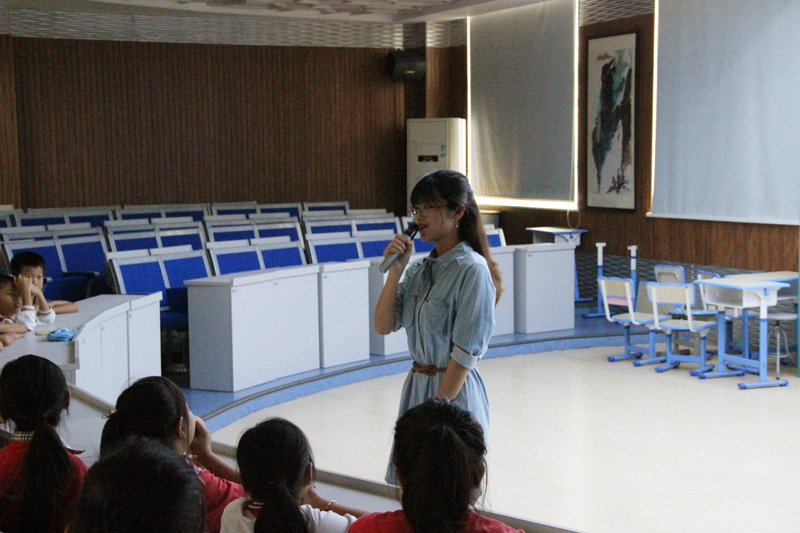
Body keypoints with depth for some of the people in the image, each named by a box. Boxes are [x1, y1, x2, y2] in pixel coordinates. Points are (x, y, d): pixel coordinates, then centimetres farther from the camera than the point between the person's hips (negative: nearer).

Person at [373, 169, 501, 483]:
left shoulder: (472, 270, -14)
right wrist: (395, 270, -4)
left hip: (455, 390, -7)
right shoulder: (419, 269, 9)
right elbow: (383, 326, 4)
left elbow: (465, 352, -17)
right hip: (416, 386, 7)